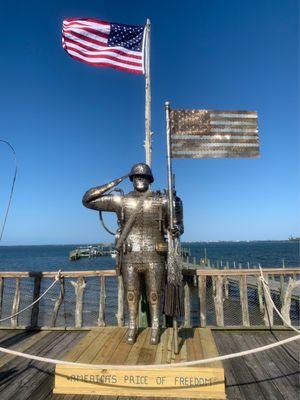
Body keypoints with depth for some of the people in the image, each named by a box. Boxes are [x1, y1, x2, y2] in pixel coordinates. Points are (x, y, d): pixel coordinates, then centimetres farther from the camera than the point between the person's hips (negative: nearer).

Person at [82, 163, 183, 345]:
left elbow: (176, 226, 6)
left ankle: (155, 328, 32)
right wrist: (112, 184, -8)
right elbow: (87, 200, 0)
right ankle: (132, 327, 35)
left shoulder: (162, 201, -1)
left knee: (154, 295, 11)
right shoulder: (120, 200, 0)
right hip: (130, 259, 1)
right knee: (131, 295, 14)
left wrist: (177, 230, -18)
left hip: (154, 258, 0)